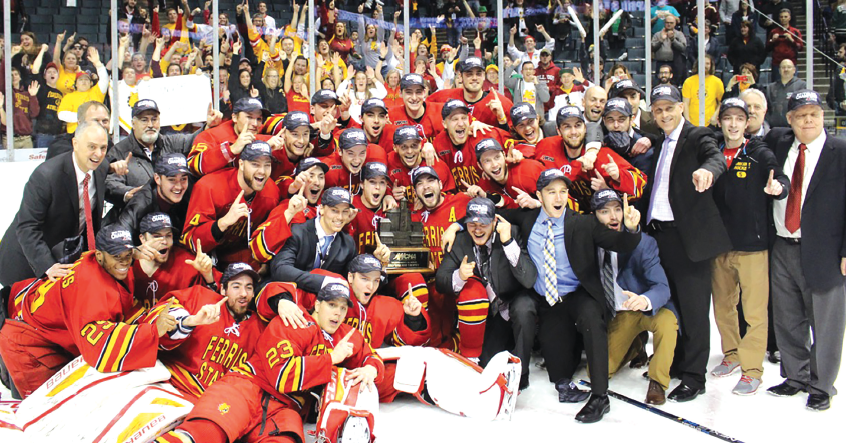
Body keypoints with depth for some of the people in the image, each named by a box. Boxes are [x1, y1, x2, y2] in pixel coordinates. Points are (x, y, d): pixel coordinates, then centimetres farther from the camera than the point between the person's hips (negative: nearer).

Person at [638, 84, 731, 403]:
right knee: (670, 302, 15)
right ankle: (675, 362, 30)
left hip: (688, 234, -7)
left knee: (693, 307, -2)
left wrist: (707, 169, -48)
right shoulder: (659, 143, 18)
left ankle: (693, 377, 6)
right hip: (659, 232, 7)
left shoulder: (697, 137, -5)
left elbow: (716, 158, -26)